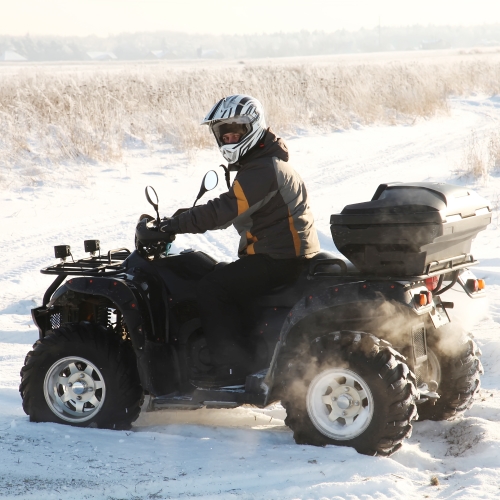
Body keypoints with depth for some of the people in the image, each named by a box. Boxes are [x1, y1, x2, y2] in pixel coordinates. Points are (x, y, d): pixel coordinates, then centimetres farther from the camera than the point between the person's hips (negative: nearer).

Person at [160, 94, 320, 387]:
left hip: (282, 258, -11)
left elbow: (227, 209, -24)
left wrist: (181, 224, -19)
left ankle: (232, 367, -15)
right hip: (285, 253, 11)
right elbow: (230, 210, 22)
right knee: (219, 282, 14)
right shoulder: (258, 162, 17)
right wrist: (186, 219, 13)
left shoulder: (264, 169, -18)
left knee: (213, 289, -16)